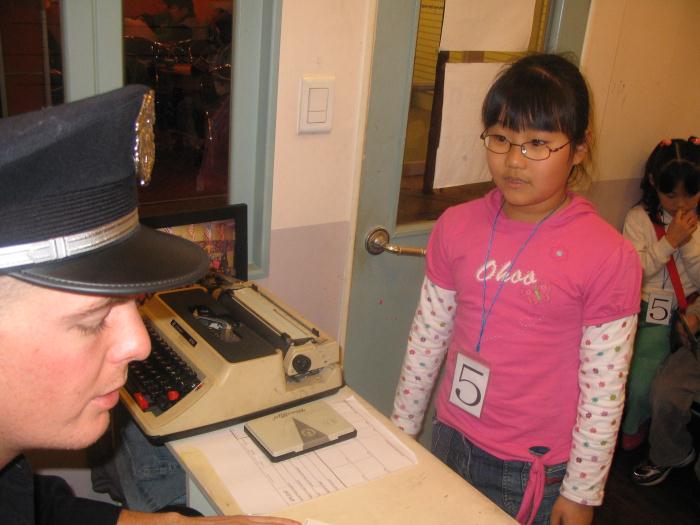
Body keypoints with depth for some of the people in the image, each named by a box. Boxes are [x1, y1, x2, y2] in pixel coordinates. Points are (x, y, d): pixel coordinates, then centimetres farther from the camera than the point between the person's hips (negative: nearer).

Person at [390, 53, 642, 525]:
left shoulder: (609, 256, -16)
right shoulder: (456, 227, -5)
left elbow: (604, 392, -12)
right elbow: (426, 340, 2)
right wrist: (402, 432, 8)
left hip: (535, 471, -3)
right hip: (452, 442, 4)